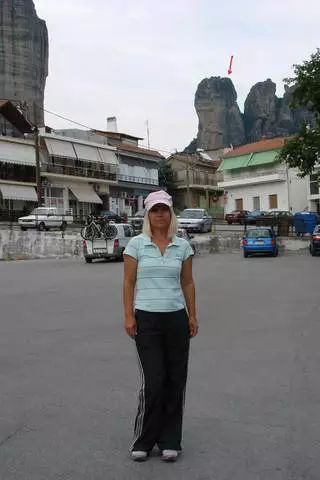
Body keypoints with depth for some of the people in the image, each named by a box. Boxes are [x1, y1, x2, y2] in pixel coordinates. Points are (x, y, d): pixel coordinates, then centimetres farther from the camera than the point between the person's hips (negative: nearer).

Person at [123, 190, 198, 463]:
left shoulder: (182, 245, 5)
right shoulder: (136, 244, -2)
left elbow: (188, 283, 9)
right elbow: (129, 282, -1)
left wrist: (192, 316, 6)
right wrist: (129, 316, -7)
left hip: (176, 318, 3)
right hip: (146, 319, -3)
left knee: (176, 381, 6)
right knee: (153, 382, -3)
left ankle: (170, 441, 23)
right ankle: (143, 441, 17)